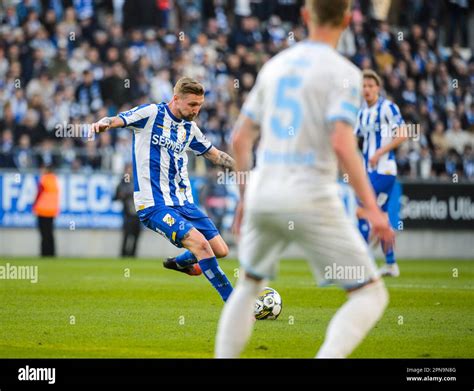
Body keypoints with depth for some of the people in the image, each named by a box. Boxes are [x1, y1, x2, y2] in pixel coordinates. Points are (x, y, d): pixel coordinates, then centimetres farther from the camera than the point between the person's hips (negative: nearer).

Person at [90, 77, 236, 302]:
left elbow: (214, 155, 26)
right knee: (199, 242, -23)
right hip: (155, 204, -7)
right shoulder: (151, 114, -6)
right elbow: (116, 120, -16)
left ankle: (180, 262, 32)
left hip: (184, 202, 7)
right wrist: (103, 124, -39)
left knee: (220, 250, 1)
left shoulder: (189, 128, 13)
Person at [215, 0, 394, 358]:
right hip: (311, 200, -6)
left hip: (261, 194, 6)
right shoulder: (342, 72, -6)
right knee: (371, 294, 2)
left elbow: (240, 138, 15)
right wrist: (372, 209, -18)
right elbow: (341, 144, -19)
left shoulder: (275, 65, 13)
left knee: (248, 284, 27)